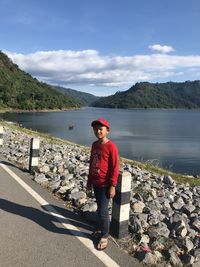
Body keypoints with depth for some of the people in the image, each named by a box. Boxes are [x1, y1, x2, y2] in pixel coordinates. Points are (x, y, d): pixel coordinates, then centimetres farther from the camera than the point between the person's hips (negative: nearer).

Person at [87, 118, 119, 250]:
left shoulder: (111, 146, -17)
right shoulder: (94, 145, 5)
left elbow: (115, 168, -16)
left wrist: (112, 186, -16)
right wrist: (89, 181, 15)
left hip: (105, 185, -7)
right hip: (95, 183, 7)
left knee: (103, 211, 1)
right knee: (100, 209, 20)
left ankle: (105, 236, 20)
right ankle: (102, 228, 38)